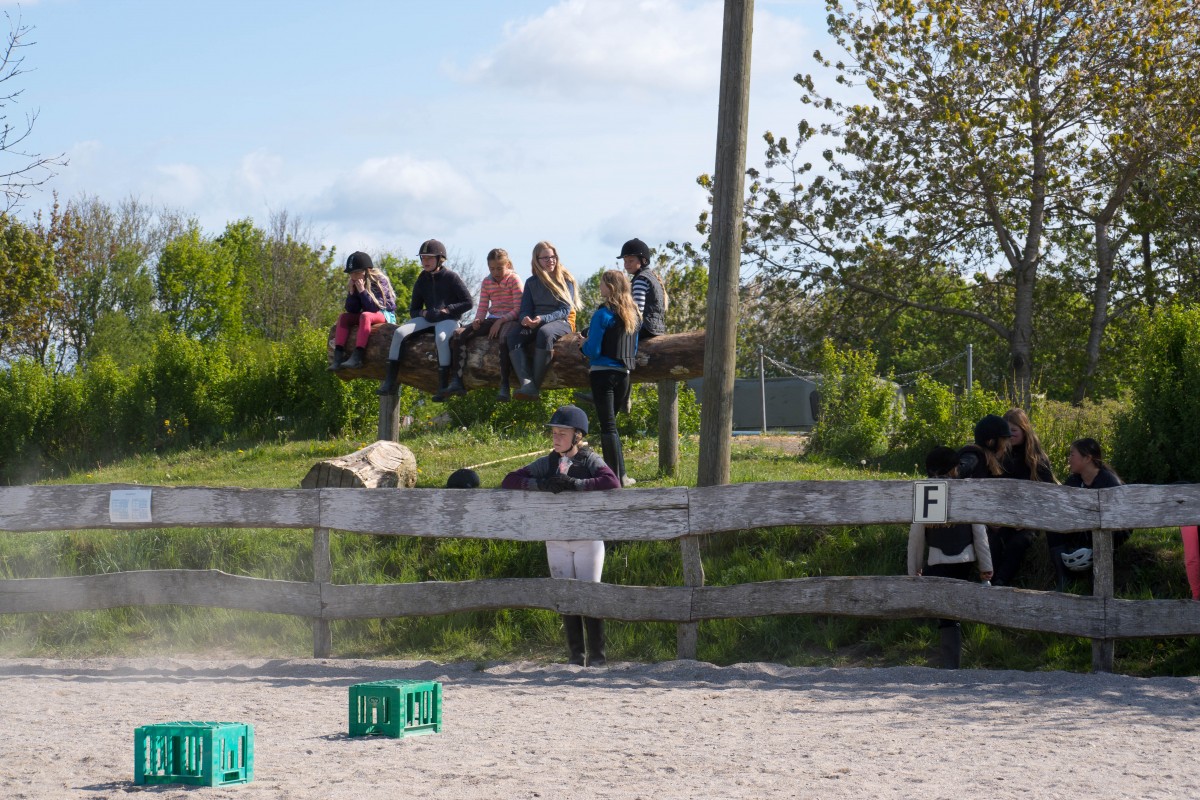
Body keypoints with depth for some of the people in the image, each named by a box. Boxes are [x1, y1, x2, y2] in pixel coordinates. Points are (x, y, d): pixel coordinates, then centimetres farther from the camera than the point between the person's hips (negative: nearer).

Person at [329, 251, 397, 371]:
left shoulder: (379, 281, -18)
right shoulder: (353, 284, 0)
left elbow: (375, 307, -25)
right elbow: (351, 310, -3)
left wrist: (362, 291, -32)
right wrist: (351, 292, -18)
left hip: (386, 315, -7)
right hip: (369, 313, 7)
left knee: (365, 316, -35)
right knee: (343, 317, -11)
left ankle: (357, 357, -48)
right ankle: (338, 356, -27)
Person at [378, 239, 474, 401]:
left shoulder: (451, 278, -3)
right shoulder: (422, 281, 12)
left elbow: (468, 302, -4)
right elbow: (413, 310, 16)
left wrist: (446, 310, -14)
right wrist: (423, 313, -8)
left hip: (448, 319, -5)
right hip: (427, 319, 5)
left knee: (441, 337, -39)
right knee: (399, 332, -19)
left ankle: (443, 387, -38)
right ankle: (389, 382, -23)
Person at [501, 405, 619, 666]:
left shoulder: (590, 460, -4)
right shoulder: (547, 463, 6)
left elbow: (613, 483, -23)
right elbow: (509, 481, 2)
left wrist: (574, 484, -25)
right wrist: (539, 484, -16)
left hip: (588, 539, -4)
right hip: (557, 541, 4)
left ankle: (597, 655, 4)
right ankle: (576, 656, 14)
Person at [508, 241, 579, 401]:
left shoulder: (565, 280, 2)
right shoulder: (531, 282, 14)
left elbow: (565, 310, -7)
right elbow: (525, 309, 9)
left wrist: (543, 319, -24)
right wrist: (525, 319, -17)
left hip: (561, 322, -4)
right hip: (535, 323, 4)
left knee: (545, 332, -39)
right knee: (514, 334, -28)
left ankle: (536, 386, -40)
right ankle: (527, 383, -45)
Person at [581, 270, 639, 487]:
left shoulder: (603, 315, -13)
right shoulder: (633, 316, 9)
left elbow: (592, 351, -14)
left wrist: (584, 345, 7)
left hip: (603, 373, -7)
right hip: (624, 374, 7)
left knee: (608, 426, -4)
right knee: (610, 423, 18)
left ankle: (618, 476, -8)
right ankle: (618, 474, 17)